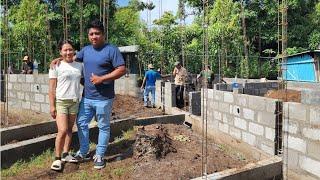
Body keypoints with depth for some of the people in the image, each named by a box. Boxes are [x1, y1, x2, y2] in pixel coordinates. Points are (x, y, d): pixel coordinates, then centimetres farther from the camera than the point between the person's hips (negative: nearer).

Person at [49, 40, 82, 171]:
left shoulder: (79, 65, 7)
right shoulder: (56, 66, -5)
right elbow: (52, 88, -6)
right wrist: (52, 106, -9)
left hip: (74, 102, 4)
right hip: (60, 101, -4)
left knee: (69, 129, 11)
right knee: (62, 131, -12)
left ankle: (65, 154, 23)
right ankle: (57, 158, 2)